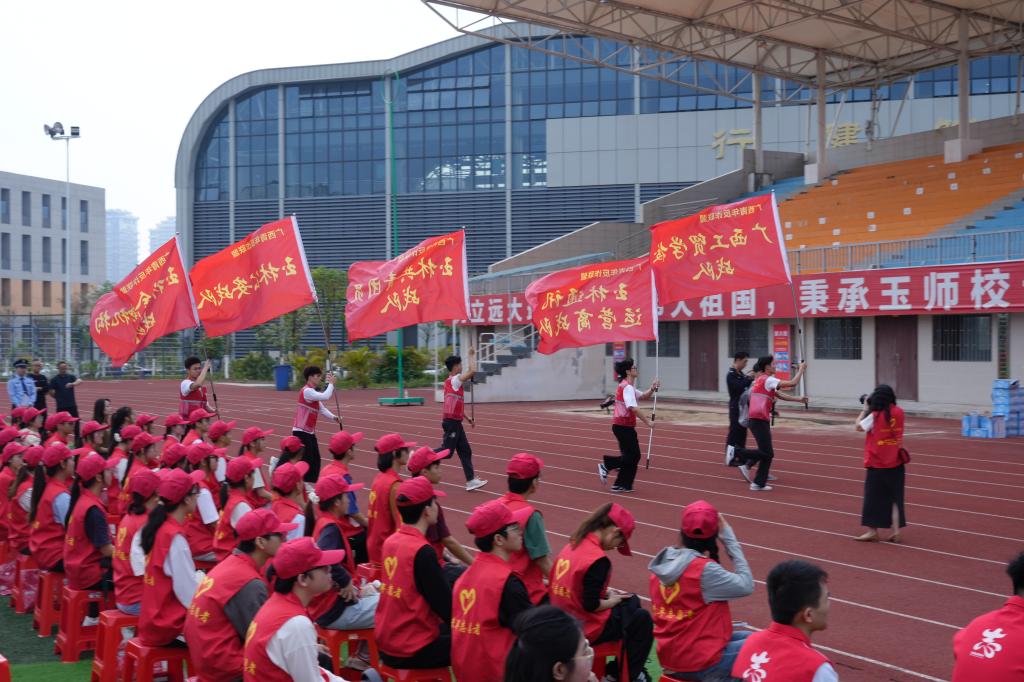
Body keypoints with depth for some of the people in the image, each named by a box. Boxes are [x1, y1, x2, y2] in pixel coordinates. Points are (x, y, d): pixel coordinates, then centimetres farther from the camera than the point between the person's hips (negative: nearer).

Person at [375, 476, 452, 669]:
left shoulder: (390, 541, 2)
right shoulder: (422, 552, -20)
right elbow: (446, 607, -16)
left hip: (385, 643, 8)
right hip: (411, 653, -8)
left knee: (451, 629, 23)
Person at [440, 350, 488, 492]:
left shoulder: (450, 381, 16)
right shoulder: (455, 379, -12)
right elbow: (472, 371, -26)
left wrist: (467, 418, 21)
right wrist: (471, 356, -13)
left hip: (455, 422, 10)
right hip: (451, 422, -10)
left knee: (465, 451, 8)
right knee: (447, 451, -6)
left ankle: (471, 480, 7)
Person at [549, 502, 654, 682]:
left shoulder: (573, 545, 2)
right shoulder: (598, 560, -24)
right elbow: (591, 605, -23)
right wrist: (613, 601, -5)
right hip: (585, 629, -9)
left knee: (631, 601, 24)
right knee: (642, 618, 9)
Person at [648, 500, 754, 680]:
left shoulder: (663, 563, -1)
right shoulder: (704, 569, -23)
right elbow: (746, 585, -13)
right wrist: (730, 539, -10)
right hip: (699, 663, -8)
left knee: (747, 637, 23)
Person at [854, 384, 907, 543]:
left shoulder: (875, 416, -14)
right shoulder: (899, 413, -2)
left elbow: (858, 426, -3)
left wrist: (865, 409, 5)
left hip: (877, 464, -4)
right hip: (896, 463, 4)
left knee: (874, 497, 6)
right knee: (895, 497, 11)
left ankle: (873, 531, 12)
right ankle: (896, 531, 6)